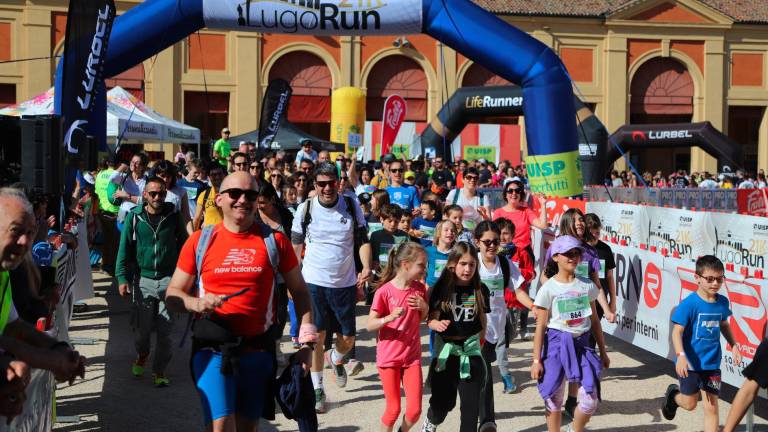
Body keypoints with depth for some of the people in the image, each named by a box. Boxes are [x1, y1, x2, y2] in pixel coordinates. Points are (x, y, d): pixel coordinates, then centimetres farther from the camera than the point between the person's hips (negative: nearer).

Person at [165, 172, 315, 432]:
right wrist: (196, 303, -16)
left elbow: (299, 292, 9)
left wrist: (306, 342, 1)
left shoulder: (274, 241, 3)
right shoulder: (200, 241, 1)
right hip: (212, 349, -1)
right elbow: (173, 294, 6)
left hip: (258, 349, 2)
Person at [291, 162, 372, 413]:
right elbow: (295, 246, 4)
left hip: (346, 283, 2)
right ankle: (317, 389, 15)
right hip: (314, 282, -1)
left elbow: (363, 240, 2)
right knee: (316, 336, -1)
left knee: (348, 338, 9)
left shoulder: (351, 206, -2)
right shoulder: (305, 208, -4)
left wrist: (366, 267, -14)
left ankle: (337, 360, 44)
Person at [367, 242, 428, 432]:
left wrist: (424, 307, -8)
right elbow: (370, 325, -12)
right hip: (389, 357, -4)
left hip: (412, 356, 4)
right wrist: (389, 317, -31)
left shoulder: (419, 289, 1)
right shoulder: (384, 291, -14)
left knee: (414, 410, -1)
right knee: (394, 409, 1)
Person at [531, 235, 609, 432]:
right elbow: (540, 327, -6)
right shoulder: (548, 289, -7)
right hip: (556, 344, -3)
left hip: (582, 345, 3)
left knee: (590, 401, -1)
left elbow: (594, 321, 12)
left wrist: (603, 352, 14)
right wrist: (536, 360, -8)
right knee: (554, 398, 6)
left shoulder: (586, 285, 4)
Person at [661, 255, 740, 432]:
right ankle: (673, 393, 44)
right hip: (690, 363, -4)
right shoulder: (689, 304, -18)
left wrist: (733, 345, 7)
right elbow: (677, 332, -20)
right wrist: (681, 355, -33)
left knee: (711, 407, 4)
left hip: (712, 364, 4)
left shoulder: (722, 302, 0)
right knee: (690, 404, 11)